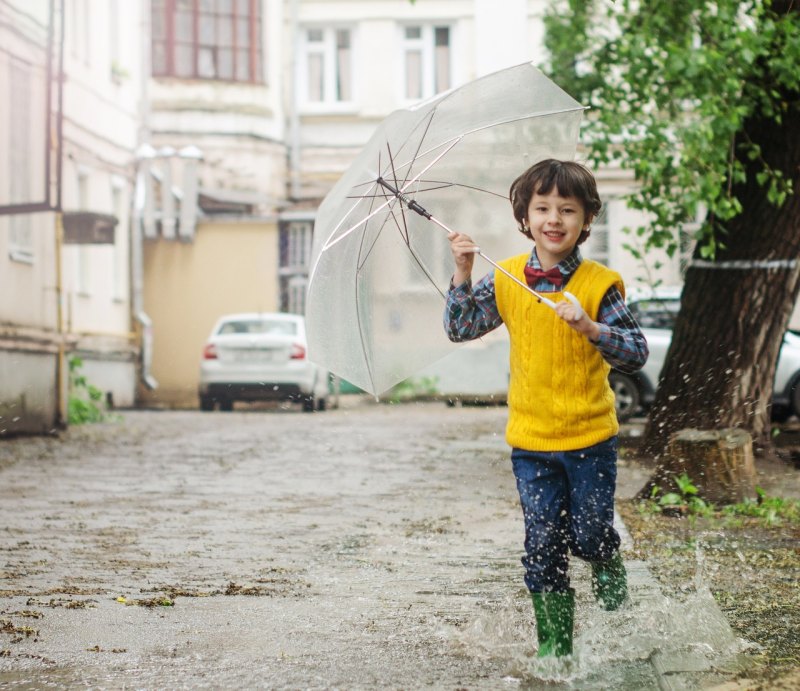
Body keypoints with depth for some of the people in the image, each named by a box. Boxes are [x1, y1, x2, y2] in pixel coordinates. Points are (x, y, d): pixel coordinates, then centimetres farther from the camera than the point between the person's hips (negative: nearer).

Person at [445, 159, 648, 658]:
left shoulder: (599, 284, -8)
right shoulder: (506, 280, 1)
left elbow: (637, 354, -11)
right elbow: (460, 328, 0)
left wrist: (589, 327, -28)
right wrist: (463, 274, -12)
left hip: (590, 436, -2)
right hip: (531, 439, 2)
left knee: (590, 536, 1)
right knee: (543, 546, 4)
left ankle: (614, 592, 35)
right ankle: (554, 643, 17)